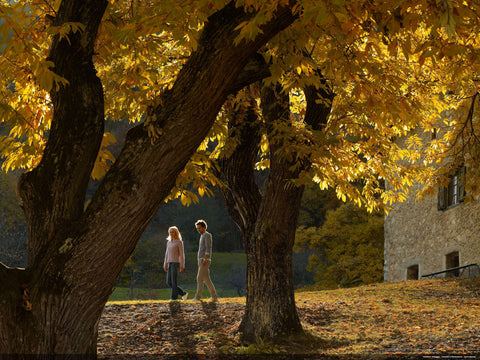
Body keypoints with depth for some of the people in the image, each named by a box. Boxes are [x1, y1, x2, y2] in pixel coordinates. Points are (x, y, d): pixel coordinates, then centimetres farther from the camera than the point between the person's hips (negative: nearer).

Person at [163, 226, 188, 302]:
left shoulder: (179, 242, -3)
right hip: (170, 263, 8)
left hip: (176, 263, -8)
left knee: (174, 281, -8)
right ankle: (183, 294, 11)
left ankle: (174, 297, -2)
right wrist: (165, 265, 16)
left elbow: (182, 254, -7)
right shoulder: (169, 243, 19)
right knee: (169, 282, 2)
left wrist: (182, 266, -13)